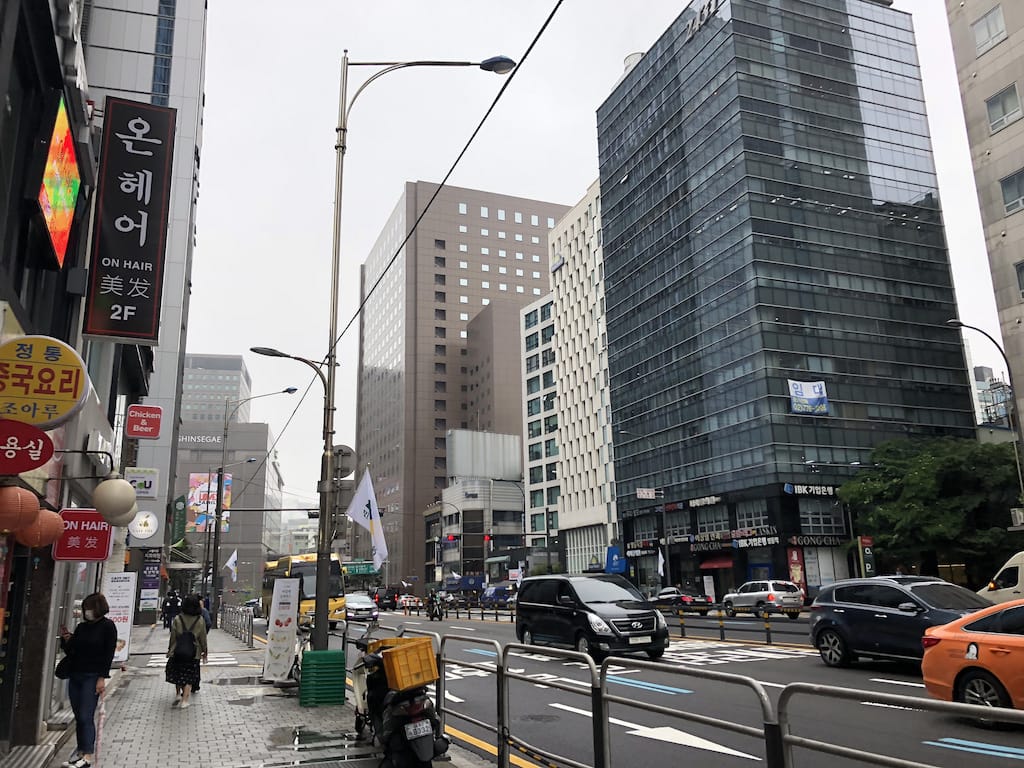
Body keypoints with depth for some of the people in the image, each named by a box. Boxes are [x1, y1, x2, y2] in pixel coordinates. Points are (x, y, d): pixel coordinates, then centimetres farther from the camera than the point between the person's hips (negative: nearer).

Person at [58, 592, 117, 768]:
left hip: (92, 678, -6)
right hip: (75, 676, 6)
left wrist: (102, 678, -14)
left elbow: (109, 654, -9)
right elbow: (71, 651, 14)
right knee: (78, 718, 9)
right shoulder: (81, 627, 11)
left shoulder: (107, 626, -6)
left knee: (86, 717, -8)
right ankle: (80, 753, 16)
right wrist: (66, 639, -4)